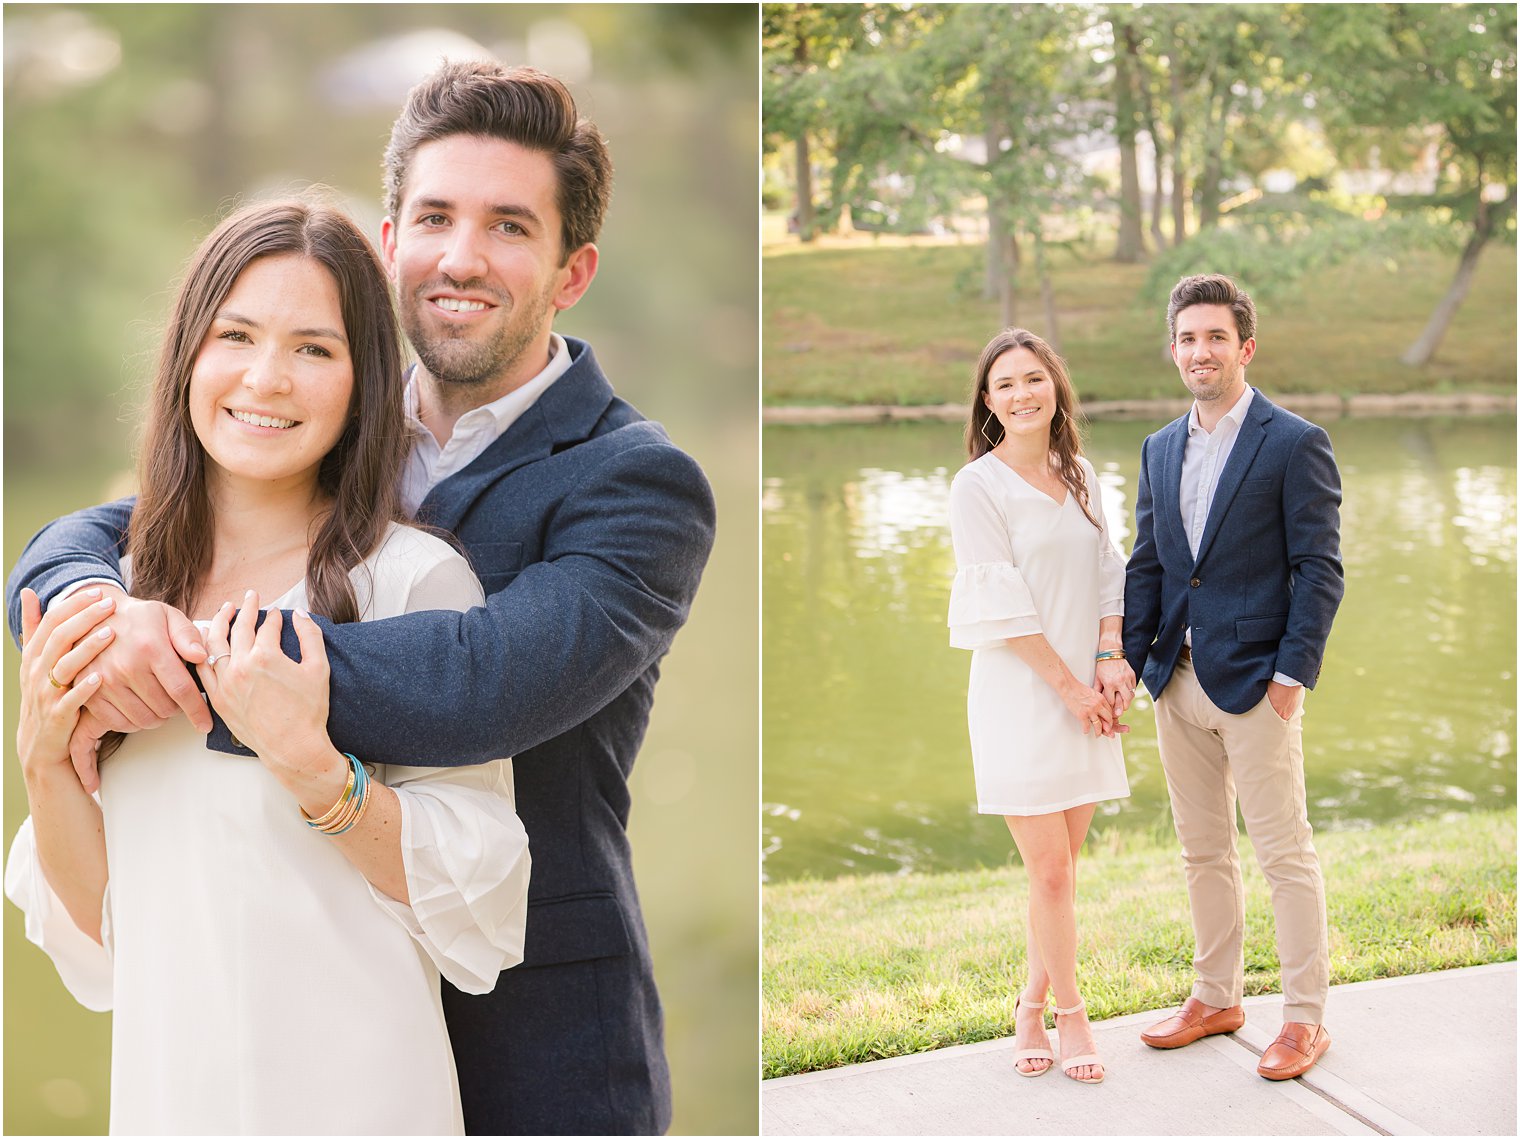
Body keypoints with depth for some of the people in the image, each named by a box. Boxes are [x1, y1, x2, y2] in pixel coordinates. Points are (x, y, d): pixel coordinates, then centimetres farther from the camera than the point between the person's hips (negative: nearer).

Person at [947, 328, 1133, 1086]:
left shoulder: (1080, 477, 11)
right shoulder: (977, 487, -7)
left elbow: (1107, 575, 11)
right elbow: (1004, 604, -11)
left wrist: (1113, 661, -4)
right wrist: (1070, 686, -10)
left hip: (1086, 693, 5)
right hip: (1020, 698, -5)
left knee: (1062, 866, 8)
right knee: (1050, 871, -3)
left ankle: (1032, 1008, 23)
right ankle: (1069, 1015, 14)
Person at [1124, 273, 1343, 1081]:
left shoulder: (1295, 444, -7)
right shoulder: (1160, 450, 12)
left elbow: (1320, 570, -9)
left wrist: (1292, 673, -15)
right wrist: (1126, 662, 4)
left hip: (1255, 682, -6)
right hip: (1178, 682, 6)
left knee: (1284, 853, 1)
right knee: (1202, 851, 15)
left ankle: (1305, 1018, 13)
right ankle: (1217, 998, 29)